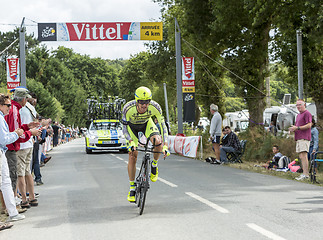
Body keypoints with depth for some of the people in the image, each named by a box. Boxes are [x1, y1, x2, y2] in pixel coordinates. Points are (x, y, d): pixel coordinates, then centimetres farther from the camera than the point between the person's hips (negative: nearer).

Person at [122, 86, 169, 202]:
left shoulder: (155, 107, -33)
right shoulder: (128, 108, -36)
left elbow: (162, 125, -27)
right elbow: (125, 127, -25)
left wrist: (165, 146, -35)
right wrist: (131, 142, -39)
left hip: (147, 124, 1)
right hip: (132, 126, -1)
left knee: (158, 142, -30)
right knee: (132, 157, -9)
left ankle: (154, 165, -1)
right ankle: (132, 188, 5)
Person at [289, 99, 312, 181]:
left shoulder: (307, 113, -5)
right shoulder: (298, 115, 24)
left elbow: (309, 125, -14)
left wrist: (297, 128, -17)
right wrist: (293, 129, 8)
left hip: (304, 138, -10)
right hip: (298, 138, 10)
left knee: (303, 156, -15)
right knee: (301, 156, 7)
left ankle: (305, 174, -17)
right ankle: (304, 173, 9)